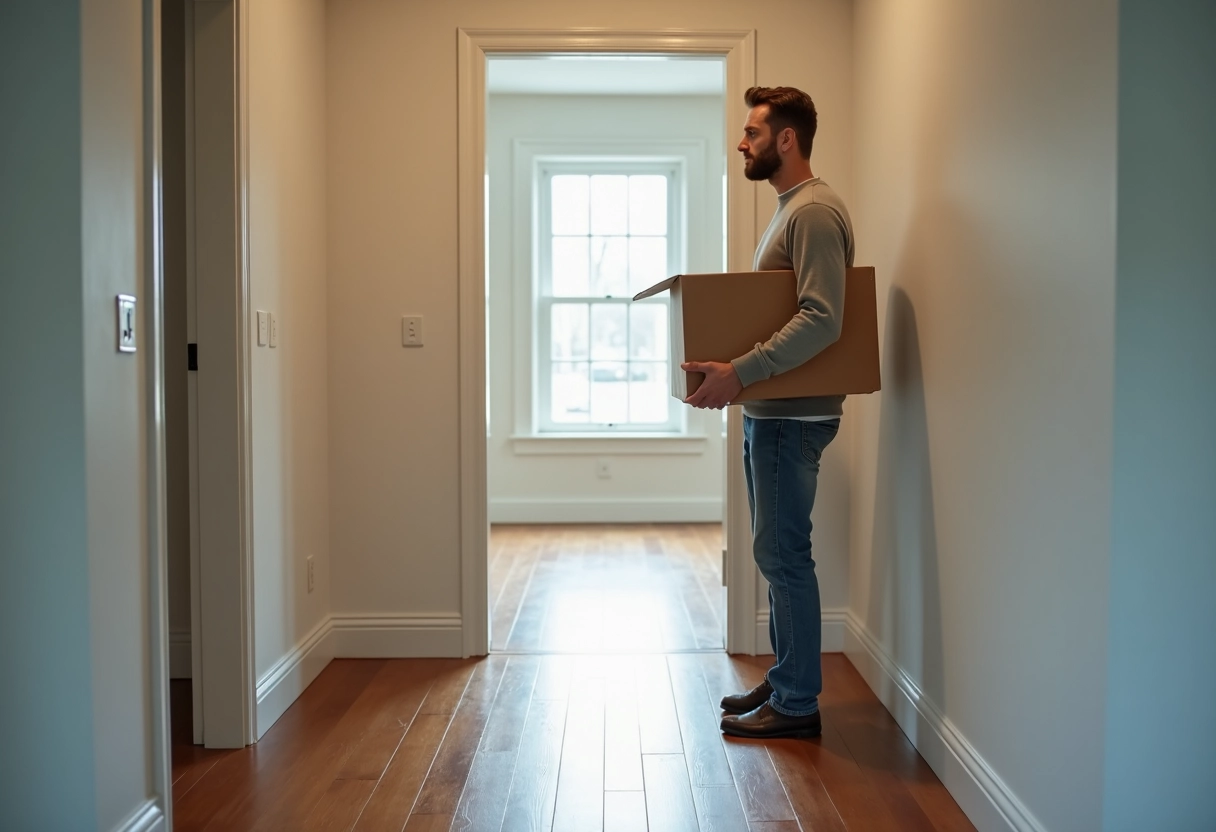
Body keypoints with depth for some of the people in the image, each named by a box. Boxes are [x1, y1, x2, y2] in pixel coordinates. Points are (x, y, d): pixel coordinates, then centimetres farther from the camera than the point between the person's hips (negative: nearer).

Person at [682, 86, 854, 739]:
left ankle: (797, 704, 8)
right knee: (777, 553, 16)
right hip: (770, 411, 11)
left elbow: (821, 319, -26)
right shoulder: (789, 209, 19)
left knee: (782, 555, -4)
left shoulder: (815, 212, -15)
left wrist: (739, 372, -31)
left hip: (793, 415, -10)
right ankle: (785, 681, 27)